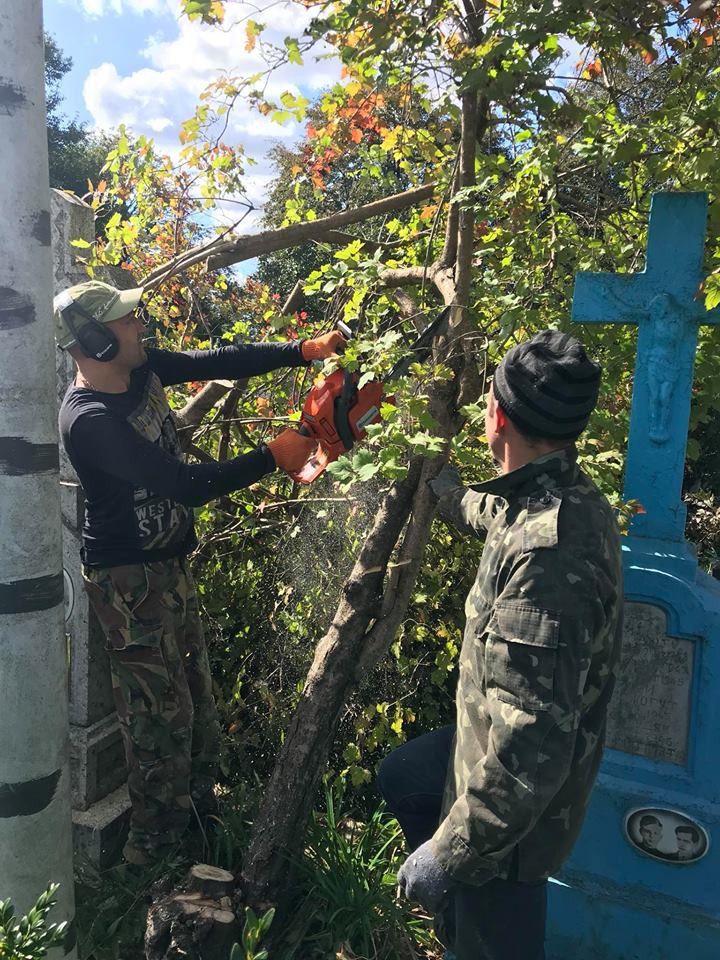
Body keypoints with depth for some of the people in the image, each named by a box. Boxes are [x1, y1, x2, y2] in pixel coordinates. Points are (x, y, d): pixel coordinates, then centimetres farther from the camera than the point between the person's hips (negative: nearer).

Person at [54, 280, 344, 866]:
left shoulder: (143, 369, -2)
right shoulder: (90, 421, -27)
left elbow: (220, 362, 2)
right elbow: (185, 485, -30)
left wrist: (302, 351, -6)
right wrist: (273, 457, -23)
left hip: (170, 565, 8)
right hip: (130, 581, -8)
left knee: (197, 694, 19)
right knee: (161, 709, 5)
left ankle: (201, 807, 40)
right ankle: (154, 844, 27)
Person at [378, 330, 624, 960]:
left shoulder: (546, 552, -38)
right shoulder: (567, 501, -7)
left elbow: (530, 742, -36)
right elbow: (489, 516, 18)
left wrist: (448, 854, -23)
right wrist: (439, 479, 34)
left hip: (517, 804, -9)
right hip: (505, 746, 9)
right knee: (400, 778, 29)